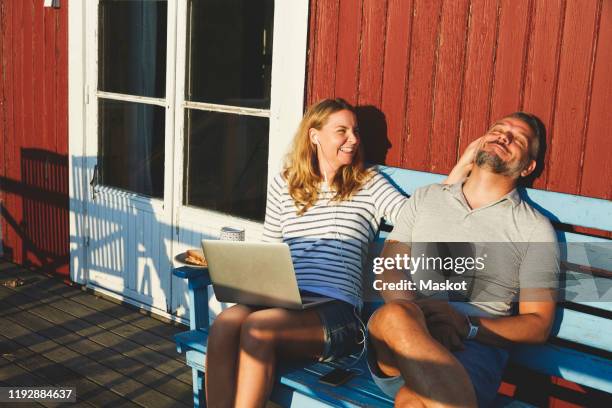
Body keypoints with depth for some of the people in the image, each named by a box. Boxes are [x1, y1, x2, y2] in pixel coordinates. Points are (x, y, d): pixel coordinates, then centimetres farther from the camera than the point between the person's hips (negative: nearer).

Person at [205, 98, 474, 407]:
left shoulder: (369, 185, 12)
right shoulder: (283, 184, 19)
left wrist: (461, 167, -9)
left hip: (337, 311, -3)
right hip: (282, 300, 3)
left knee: (257, 327, -32)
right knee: (224, 325, -31)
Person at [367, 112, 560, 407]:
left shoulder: (535, 228, 11)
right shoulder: (425, 198, 20)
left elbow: (538, 325, 7)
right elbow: (388, 266, 13)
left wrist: (469, 326, -13)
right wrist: (412, 314, -11)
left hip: (475, 348, -4)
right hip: (397, 343, 4)